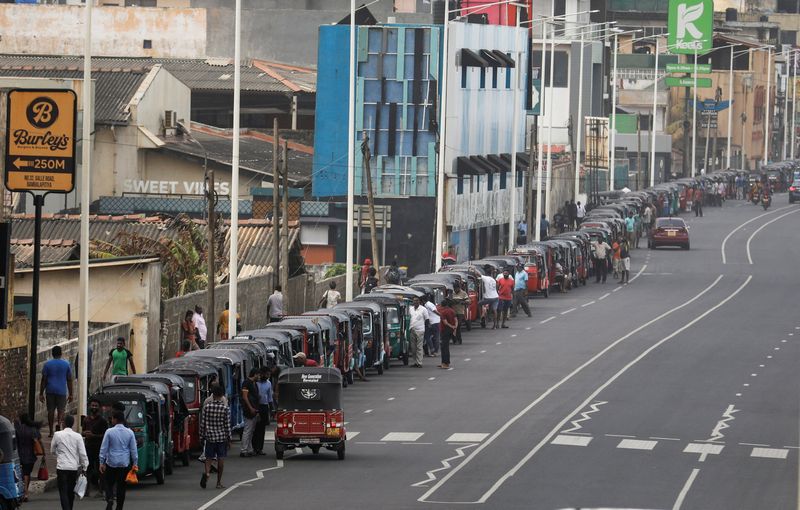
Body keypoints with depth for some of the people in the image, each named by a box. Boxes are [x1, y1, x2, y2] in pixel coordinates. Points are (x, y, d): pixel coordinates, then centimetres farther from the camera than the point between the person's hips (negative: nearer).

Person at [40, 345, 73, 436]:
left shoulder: (47, 364, -2)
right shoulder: (66, 364, 1)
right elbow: (69, 380, 3)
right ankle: (59, 423, -21)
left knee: (51, 410, 8)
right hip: (62, 391, 0)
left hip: (50, 391, 0)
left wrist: (41, 394, 4)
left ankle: (51, 432, 10)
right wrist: (70, 394, 10)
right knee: (61, 409, 7)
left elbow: (44, 380, -2)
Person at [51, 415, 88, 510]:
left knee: (63, 492, -5)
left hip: (62, 467, -2)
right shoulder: (77, 436, -3)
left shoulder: (57, 435, -5)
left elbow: (52, 450, 8)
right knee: (71, 491, 17)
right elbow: (82, 453, -3)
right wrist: (84, 467, 7)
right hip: (74, 467, 2)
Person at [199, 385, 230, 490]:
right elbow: (227, 425, -6)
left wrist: (202, 436, 11)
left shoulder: (206, 407, -3)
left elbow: (203, 423, 1)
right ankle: (219, 482, 9)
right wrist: (229, 437, 4)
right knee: (221, 459, 7)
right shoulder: (225, 408, -8)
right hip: (222, 436, -1)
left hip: (210, 436, 1)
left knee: (209, 458, 7)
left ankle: (206, 472, -23)